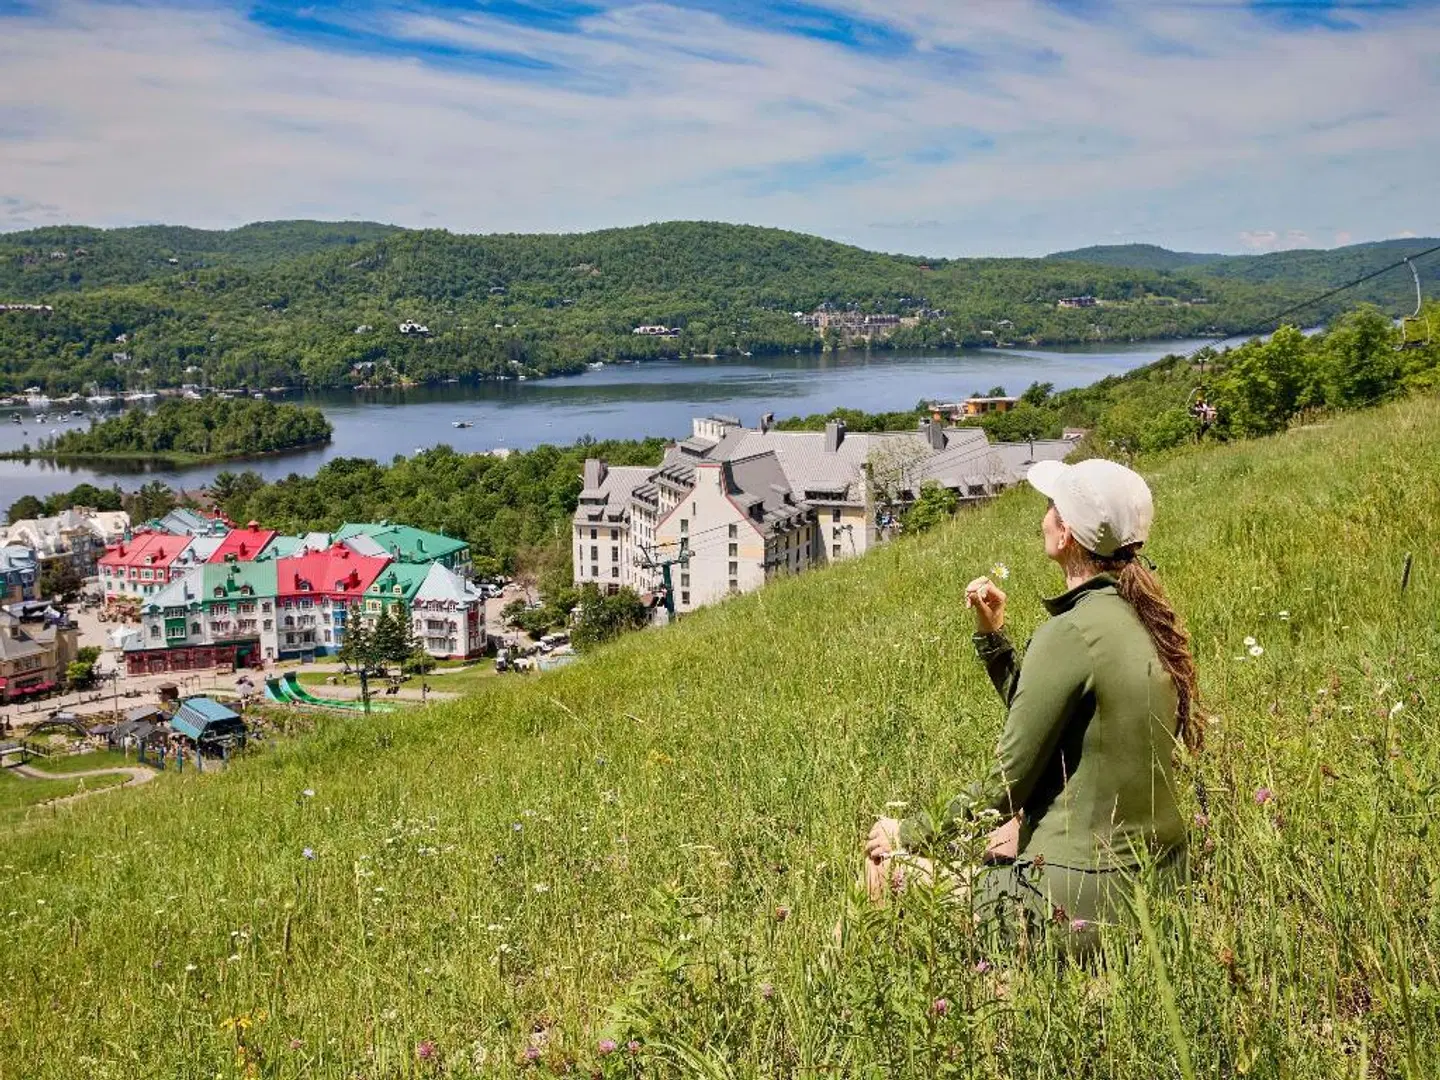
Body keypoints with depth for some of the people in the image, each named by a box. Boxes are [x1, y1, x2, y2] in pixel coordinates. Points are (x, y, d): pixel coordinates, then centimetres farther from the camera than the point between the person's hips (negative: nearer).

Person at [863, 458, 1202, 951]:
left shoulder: (1071, 633, -22)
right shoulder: (1146, 619, 5)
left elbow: (1006, 784, -16)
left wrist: (909, 832, -4)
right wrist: (993, 635, 8)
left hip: (1083, 898, -9)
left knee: (885, 865, 4)